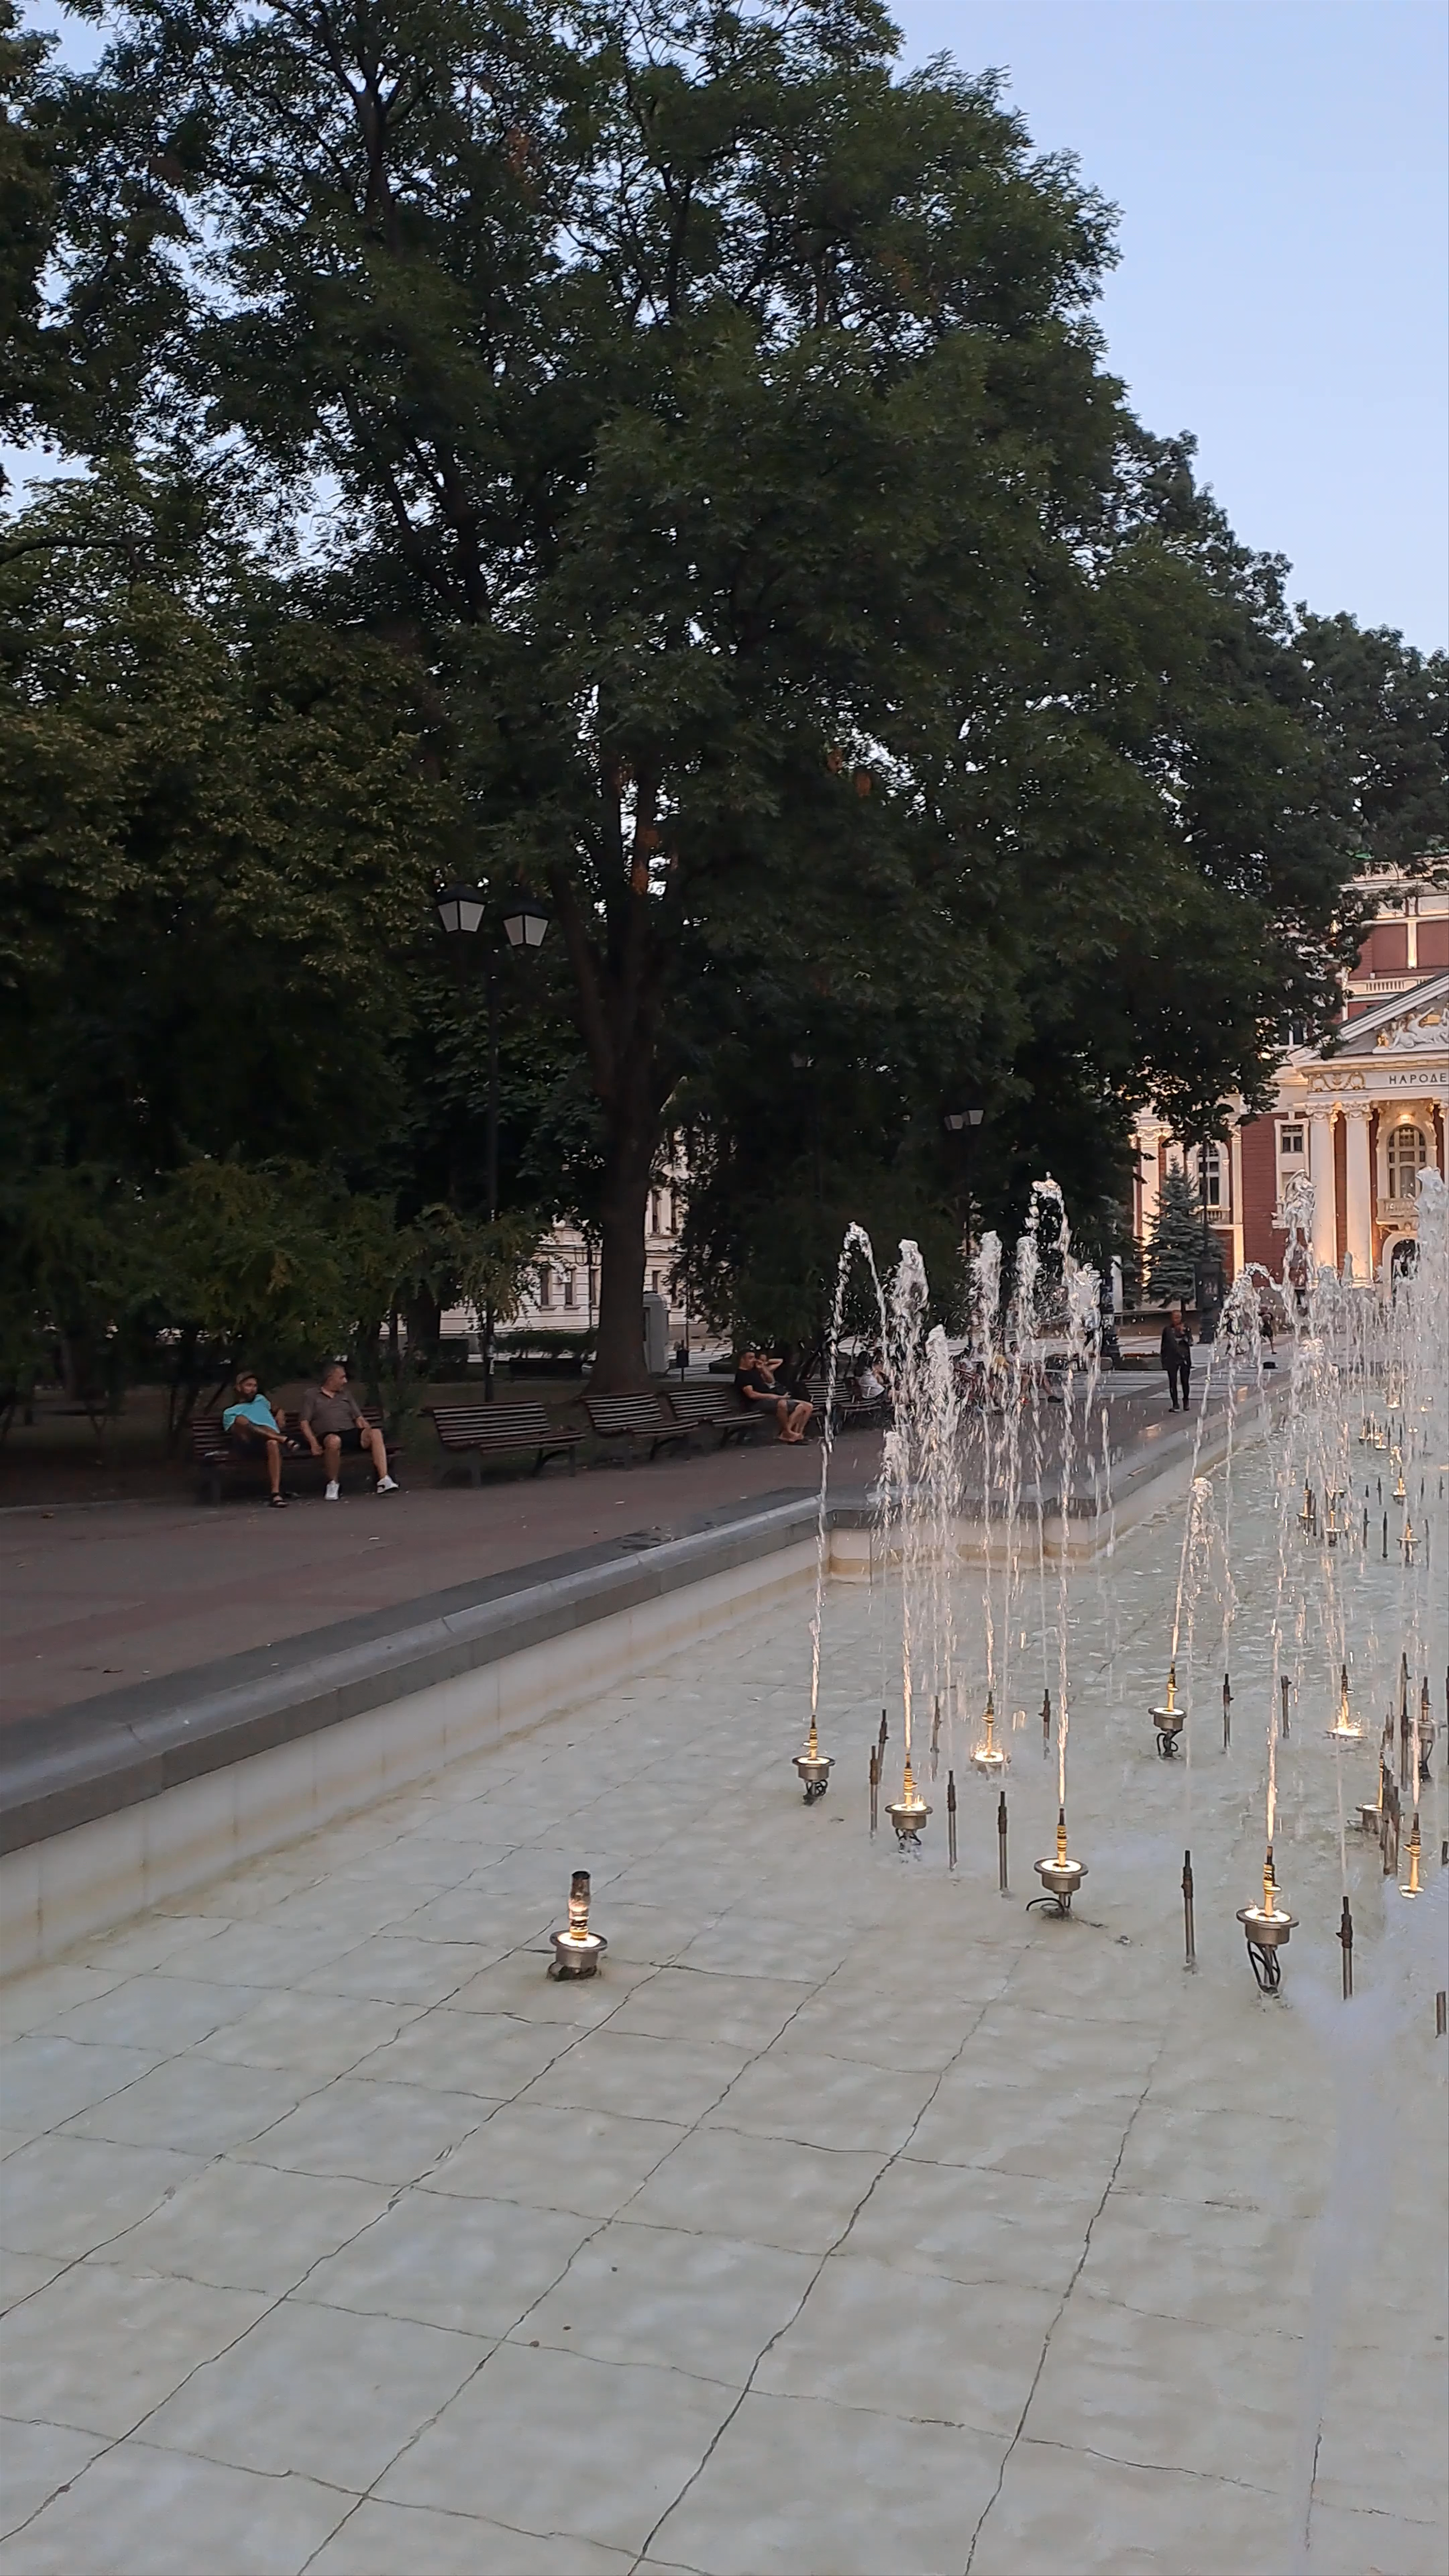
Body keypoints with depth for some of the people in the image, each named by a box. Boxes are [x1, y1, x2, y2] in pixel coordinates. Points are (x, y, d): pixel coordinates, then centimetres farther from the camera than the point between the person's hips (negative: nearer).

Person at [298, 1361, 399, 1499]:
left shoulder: (346, 1393, 26)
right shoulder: (312, 1395, 12)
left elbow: (359, 1419, 20)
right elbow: (304, 1422, 2)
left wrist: (367, 1431, -1)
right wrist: (314, 1443, -14)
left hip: (351, 1433, 4)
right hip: (328, 1435, -4)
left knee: (375, 1433, -26)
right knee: (334, 1441, -41)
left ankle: (384, 1480, -37)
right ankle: (333, 1484, -20)